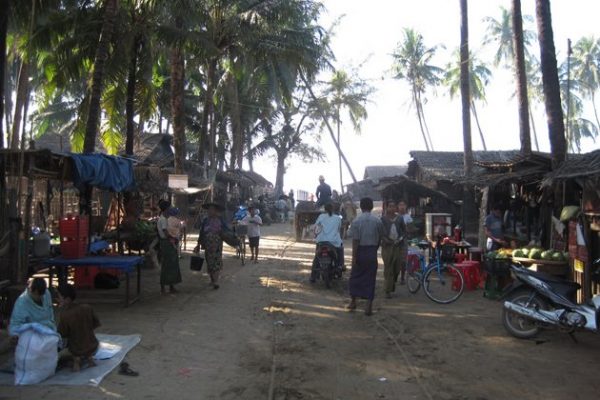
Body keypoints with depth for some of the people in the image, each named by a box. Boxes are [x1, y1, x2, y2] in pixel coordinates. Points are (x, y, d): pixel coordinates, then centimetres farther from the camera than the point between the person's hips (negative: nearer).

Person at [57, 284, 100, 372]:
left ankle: (76, 359, 9)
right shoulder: (87, 308, -11)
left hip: (76, 351, -2)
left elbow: (62, 335, -11)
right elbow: (96, 324, 2)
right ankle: (89, 358, 15)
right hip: (93, 349, 2)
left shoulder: (64, 315, -23)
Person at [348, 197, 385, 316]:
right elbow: (380, 239, 5)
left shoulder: (357, 221, -8)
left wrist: (354, 256, -8)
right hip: (372, 252, 2)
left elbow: (355, 240, -11)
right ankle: (369, 306, 6)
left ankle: (353, 302, 23)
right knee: (370, 279, 6)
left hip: (360, 251, -2)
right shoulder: (378, 221, -1)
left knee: (355, 277, 14)